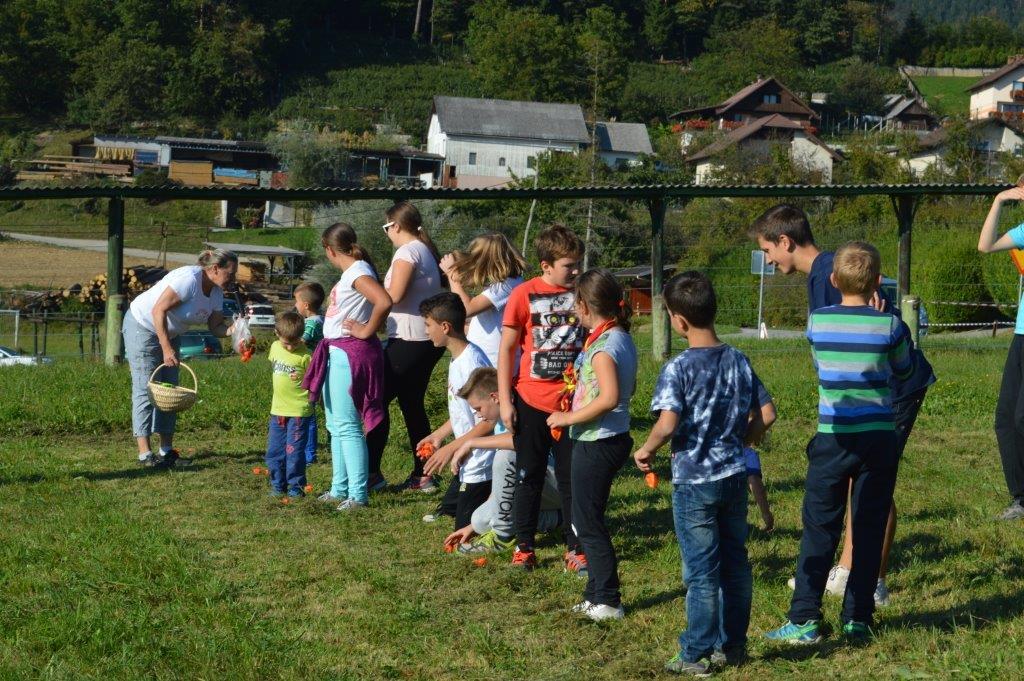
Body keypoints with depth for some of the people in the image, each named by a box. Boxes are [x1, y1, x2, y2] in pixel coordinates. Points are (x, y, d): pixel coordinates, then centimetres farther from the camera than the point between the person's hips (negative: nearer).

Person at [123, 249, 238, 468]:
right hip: (142, 326, -9)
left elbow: (216, 326, -1)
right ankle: (145, 453, -11)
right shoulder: (189, 279, -29)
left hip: (168, 333, 9)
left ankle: (167, 451, 11)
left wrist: (233, 330, -23)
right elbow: (158, 310, -30)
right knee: (146, 389, -10)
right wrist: (166, 349, -30)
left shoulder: (216, 292, -1)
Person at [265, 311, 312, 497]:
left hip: (299, 411, -6)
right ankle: (277, 485, 21)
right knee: (274, 450, 10)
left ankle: (296, 486, 7)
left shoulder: (305, 355, -15)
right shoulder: (275, 347, 4)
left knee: (294, 450, -4)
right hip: (278, 409, 6)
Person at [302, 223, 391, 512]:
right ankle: (340, 489, 24)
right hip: (337, 354, 11)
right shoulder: (351, 271, 13)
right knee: (335, 426, 16)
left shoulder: (358, 271, -15)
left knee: (347, 426, -9)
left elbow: (384, 302, -31)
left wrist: (367, 332, -19)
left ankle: (358, 494, -7)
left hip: (350, 354, -11)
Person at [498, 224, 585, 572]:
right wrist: (505, 400, -6)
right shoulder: (525, 294, -7)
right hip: (531, 402, -2)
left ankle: (575, 548, 14)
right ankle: (524, 547, 18)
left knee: (573, 477, 6)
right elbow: (507, 348, -3)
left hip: (572, 402, 2)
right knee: (530, 476, 9)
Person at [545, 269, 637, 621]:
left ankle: (607, 602, 6)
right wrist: (584, 380, 22)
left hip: (596, 443, -10)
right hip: (613, 438, 10)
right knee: (588, 520, 18)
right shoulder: (622, 339, 8)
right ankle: (597, 593, 25)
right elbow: (628, 389, 20)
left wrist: (570, 418, -22)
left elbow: (610, 397, -31)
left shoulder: (602, 345, -20)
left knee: (588, 523, 0)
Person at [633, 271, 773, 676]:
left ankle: (698, 654, 10)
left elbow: (667, 424, -25)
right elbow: (765, 415, 5)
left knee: (701, 571, 2)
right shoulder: (739, 361, 2)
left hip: (694, 480, -5)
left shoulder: (678, 368, -16)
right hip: (734, 475, 5)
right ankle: (733, 645, 24)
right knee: (735, 563, 14)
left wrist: (645, 451, -8)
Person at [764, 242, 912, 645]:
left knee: (820, 528, 5)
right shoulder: (889, 326, -7)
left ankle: (805, 619, 2)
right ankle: (857, 619, 12)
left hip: (833, 440, 0)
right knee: (870, 529, 8)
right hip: (879, 440, 0)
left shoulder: (817, 322, -4)